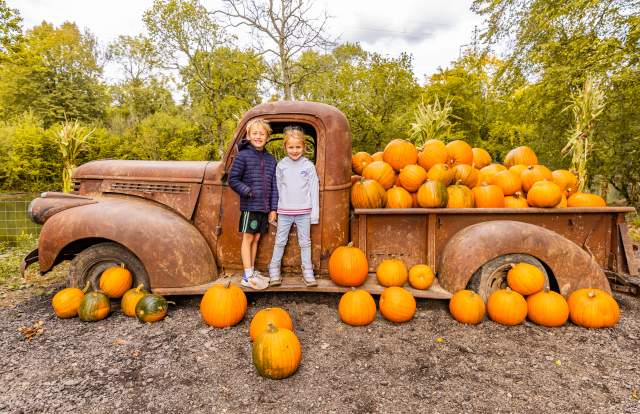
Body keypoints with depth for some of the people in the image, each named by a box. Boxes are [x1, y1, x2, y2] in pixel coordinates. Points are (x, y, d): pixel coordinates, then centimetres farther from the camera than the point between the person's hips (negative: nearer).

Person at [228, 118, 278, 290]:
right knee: (248, 238, 1)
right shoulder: (243, 156, -6)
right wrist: (249, 192, -15)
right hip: (249, 206, -5)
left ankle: (252, 271, 25)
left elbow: (274, 185, 10)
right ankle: (247, 276, 8)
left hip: (264, 207, 5)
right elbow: (233, 179, -6)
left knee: (256, 238, 13)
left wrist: (273, 208, 7)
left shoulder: (270, 159, 10)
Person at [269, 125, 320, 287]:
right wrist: (276, 208, 7)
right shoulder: (281, 165, 2)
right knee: (280, 241, 8)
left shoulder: (309, 166, -2)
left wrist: (314, 213, -4)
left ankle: (307, 271, 17)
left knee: (305, 242, 8)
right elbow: (278, 188, 7)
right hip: (284, 211, 1)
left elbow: (314, 190, -1)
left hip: (304, 211, -1)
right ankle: (274, 270, 18)